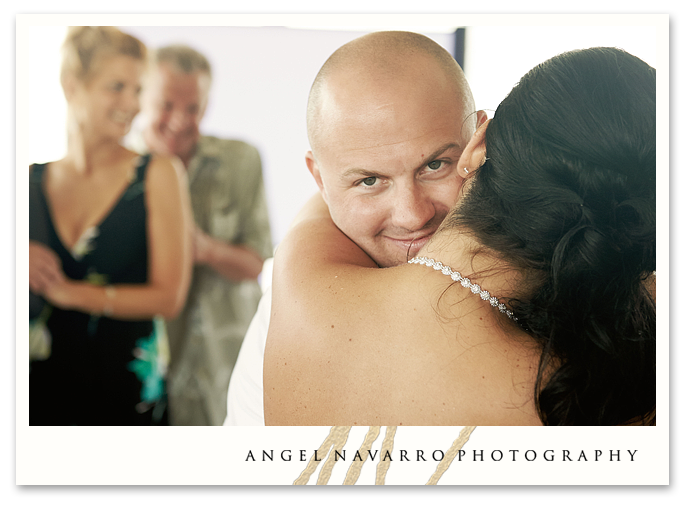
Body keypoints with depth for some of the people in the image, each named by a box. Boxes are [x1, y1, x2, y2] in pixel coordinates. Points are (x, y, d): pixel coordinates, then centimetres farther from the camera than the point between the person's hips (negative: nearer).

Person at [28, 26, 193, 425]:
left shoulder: (158, 175, -4)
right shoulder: (33, 181, 5)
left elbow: (168, 297, -9)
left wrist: (68, 292, -12)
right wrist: (24, 270, -13)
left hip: (125, 390, -2)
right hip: (43, 383, 2)